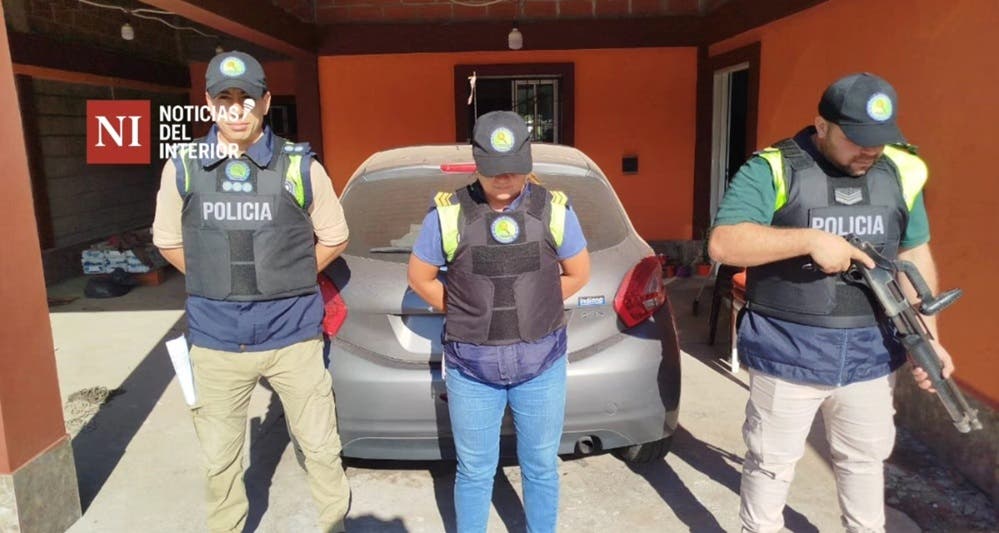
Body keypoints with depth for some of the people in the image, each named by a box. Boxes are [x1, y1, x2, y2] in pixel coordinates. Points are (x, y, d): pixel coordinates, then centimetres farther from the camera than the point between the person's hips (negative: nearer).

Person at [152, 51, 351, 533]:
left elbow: (334, 238, 5)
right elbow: (167, 240, 13)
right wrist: (216, 284, 6)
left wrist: (287, 281, 4)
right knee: (220, 459, 17)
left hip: (291, 334, -1)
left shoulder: (299, 166, -6)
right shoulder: (183, 168, -1)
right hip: (215, 340, 2)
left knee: (320, 447, 12)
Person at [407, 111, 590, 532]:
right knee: (474, 472, 14)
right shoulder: (448, 213, -8)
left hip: (542, 363, 1)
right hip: (471, 366, -1)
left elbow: (578, 274, 9)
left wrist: (534, 308, 5)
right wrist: (465, 312, 3)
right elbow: (419, 277, 5)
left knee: (541, 467, 17)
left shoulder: (554, 209, -4)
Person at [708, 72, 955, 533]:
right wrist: (810, 240, -27)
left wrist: (928, 335, 1)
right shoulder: (773, 169, -13)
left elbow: (914, 255, 10)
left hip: (870, 355, 5)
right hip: (788, 354, -4)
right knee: (771, 461, 12)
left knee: (865, 459, 23)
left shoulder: (901, 171, 4)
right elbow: (722, 244, -21)